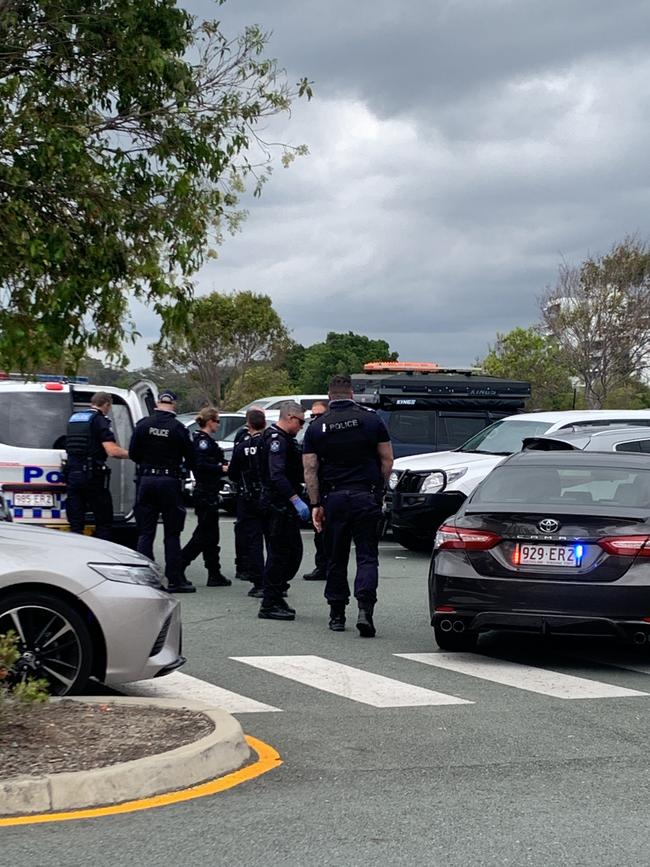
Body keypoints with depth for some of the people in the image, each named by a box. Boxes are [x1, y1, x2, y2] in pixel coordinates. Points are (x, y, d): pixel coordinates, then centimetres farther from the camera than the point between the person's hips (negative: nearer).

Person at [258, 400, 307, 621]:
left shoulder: (285, 439, 19)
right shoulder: (277, 440, -15)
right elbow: (277, 475, -27)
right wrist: (296, 500, -31)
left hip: (286, 506, 11)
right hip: (278, 505, -11)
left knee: (293, 552, 13)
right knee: (279, 553, -7)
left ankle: (276, 597, 21)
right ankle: (270, 604, -3)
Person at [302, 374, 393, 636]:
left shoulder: (316, 428, 3)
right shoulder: (371, 419, 1)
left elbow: (310, 469, -1)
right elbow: (387, 459, 2)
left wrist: (316, 504, 0)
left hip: (333, 499, 1)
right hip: (366, 496, -1)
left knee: (336, 559, 11)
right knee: (367, 556, 0)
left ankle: (337, 615, 16)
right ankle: (365, 609, -18)